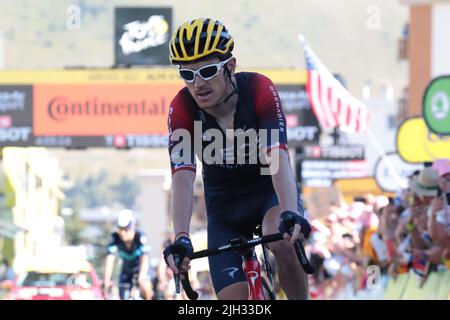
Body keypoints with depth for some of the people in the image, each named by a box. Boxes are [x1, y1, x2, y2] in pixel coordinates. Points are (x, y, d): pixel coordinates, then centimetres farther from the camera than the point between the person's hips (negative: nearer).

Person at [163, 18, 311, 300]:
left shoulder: (259, 89, -26)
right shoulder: (182, 108, -22)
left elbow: (277, 157, -37)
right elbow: (183, 178, -31)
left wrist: (291, 214, -53)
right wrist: (181, 238, -46)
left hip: (270, 189, -2)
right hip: (225, 205, 2)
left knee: (281, 239, -35)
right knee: (234, 299, -9)